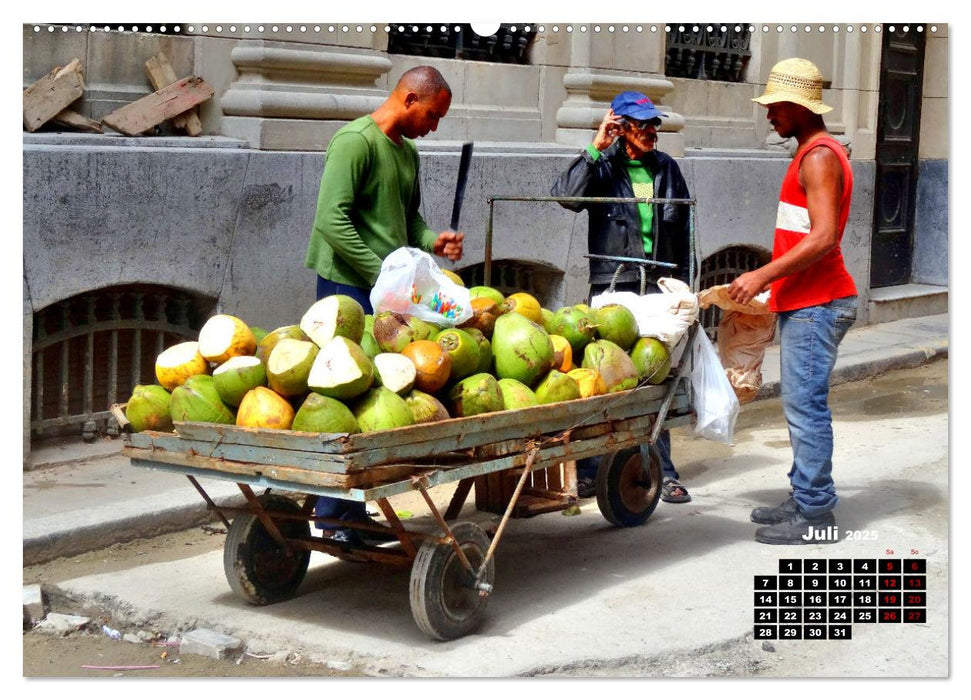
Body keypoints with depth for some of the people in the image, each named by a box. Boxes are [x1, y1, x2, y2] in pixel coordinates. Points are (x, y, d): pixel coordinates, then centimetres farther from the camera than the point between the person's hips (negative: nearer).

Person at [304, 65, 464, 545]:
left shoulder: (408, 152, 19)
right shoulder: (355, 140, -10)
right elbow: (332, 218, -18)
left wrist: (432, 240, 7)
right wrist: (382, 273, -18)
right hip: (349, 285, -9)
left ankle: (353, 513, 13)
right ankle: (337, 518, -2)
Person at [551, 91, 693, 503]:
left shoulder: (666, 168, 13)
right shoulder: (603, 167, 1)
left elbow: (682, 232, 17)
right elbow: (566, 195, -18)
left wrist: (682, 283, 14)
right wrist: (595, 150, -19)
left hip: (658, 286, 3)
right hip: (612, 286, -3)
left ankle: (661, 473, 12)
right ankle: (589, 472, 7)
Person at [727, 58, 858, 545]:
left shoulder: (820, 157, -14)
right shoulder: (811, 153, 19)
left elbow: (823, 238, -23)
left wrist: (763, 276, -20)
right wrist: (771, 277, 19)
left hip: (815, 305, -11)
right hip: (803, 301, 11)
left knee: (805, 405, -8)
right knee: (801, 404, 14)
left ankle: (815, 516, -3)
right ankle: (804, 500, 22)